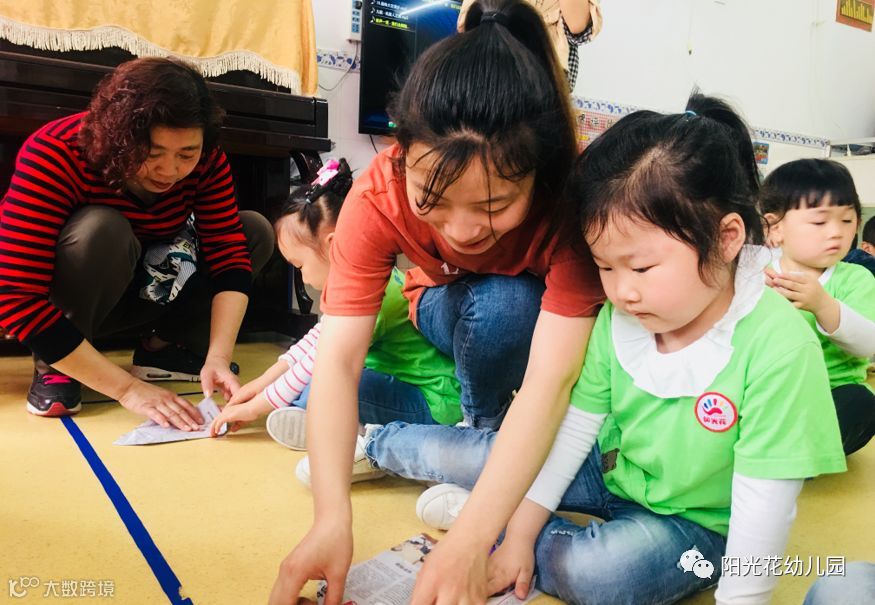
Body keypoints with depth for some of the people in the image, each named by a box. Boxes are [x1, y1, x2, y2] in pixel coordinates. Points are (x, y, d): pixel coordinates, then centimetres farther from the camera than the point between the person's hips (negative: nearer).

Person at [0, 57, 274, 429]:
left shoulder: (206, 159, -20)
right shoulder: (57, 154, -33)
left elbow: (229, 256, -23)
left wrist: (218, 359, -38)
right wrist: (128, 388, -40)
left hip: (139, 289, 5)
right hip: (60, 302, -4)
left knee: (255, 231, -10)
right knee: (102, 229, -36)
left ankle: (164, 347, -4)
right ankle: (52, 365, -14)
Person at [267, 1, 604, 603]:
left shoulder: (571, 194, -37)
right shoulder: (378, 195, -32)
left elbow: (550, 381, -42)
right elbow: (338, 361, -36)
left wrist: (471, 539, -52)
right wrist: (332, 519, -49)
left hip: (539, 321, -1)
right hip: (447, 313, 2)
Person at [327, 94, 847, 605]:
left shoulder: (779, 349, -30)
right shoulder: (619, 316, -13)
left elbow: (764, 506, -25)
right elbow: (577, 423, -7)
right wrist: (520, 533, -7)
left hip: (695, 519, -4)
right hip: (611, 468, 4)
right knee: (463, 456, -2)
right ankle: (373, 443, 27)